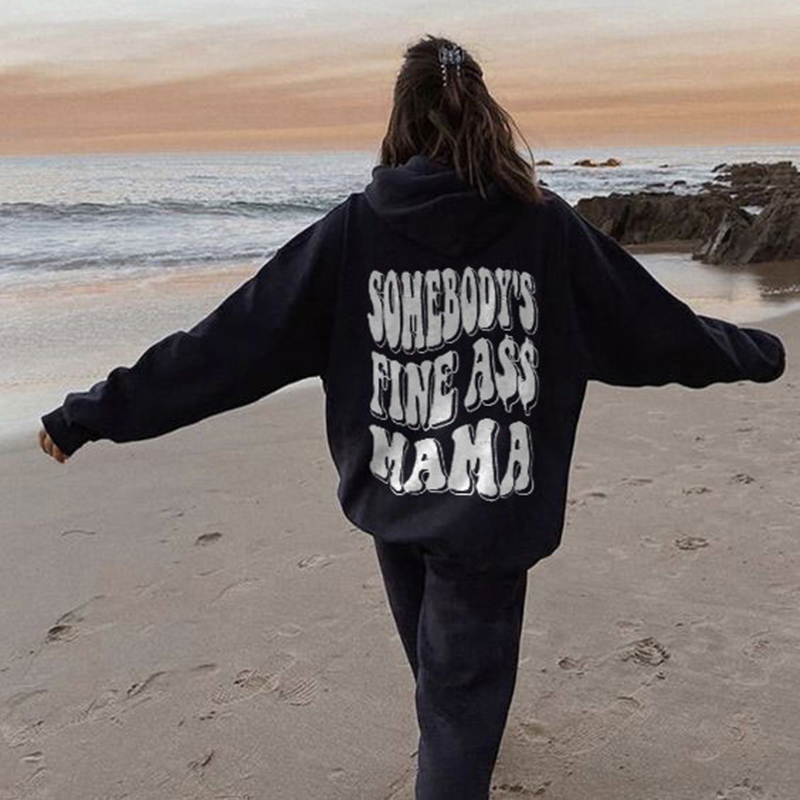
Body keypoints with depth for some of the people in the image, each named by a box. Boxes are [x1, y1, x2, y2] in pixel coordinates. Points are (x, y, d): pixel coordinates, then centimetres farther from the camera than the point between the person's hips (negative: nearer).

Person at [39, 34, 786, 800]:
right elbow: (653, 327, 2)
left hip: (391, 500, 3)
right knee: (463, 690, 12)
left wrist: (98, 409, 0)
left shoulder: (353, 227, -8)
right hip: (492, 509, -3)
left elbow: (228, 343, -8)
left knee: (440, 675, 29)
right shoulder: (545, 225, -8)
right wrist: (755, 351, 20)